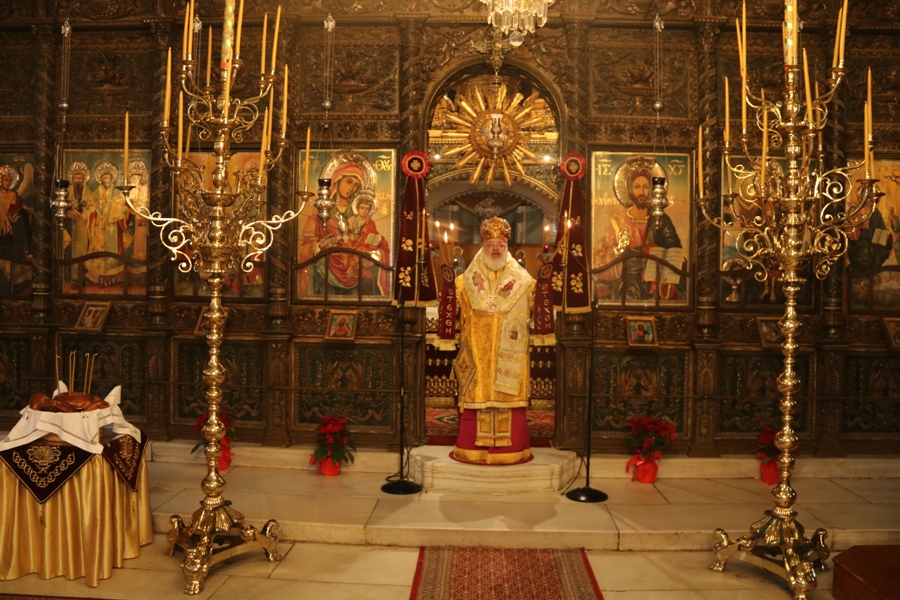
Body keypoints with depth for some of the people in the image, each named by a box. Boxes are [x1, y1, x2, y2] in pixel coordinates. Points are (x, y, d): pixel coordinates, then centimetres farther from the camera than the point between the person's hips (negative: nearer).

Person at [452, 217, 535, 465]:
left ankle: (510, 449, 7)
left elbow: (533, 313, 5)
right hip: (477, 350, 1)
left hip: (509, 354, 0)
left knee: (508, 396, -1)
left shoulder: (522, 281, 7)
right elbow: (460, 313, 5)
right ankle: (474, 448, 7)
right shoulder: (468, 279, 9)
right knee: (477, 395, 0)